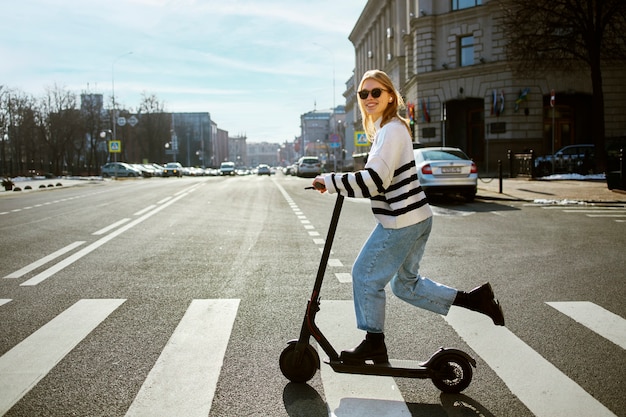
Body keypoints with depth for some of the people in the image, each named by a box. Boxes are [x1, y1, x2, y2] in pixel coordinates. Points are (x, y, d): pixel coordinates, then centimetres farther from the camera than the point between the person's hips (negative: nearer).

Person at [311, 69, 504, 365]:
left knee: (365, 275, 2)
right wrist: (337, 183, 17)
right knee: (406, 284, 18)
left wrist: (330, 181, -20)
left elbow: (375, 179, -25)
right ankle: (474, 298, 20)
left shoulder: (391, 130, -16)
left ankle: (374, 344, 15)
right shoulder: (389, 129, 16)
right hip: (416, 218, 10)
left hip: (401, 221, -10)